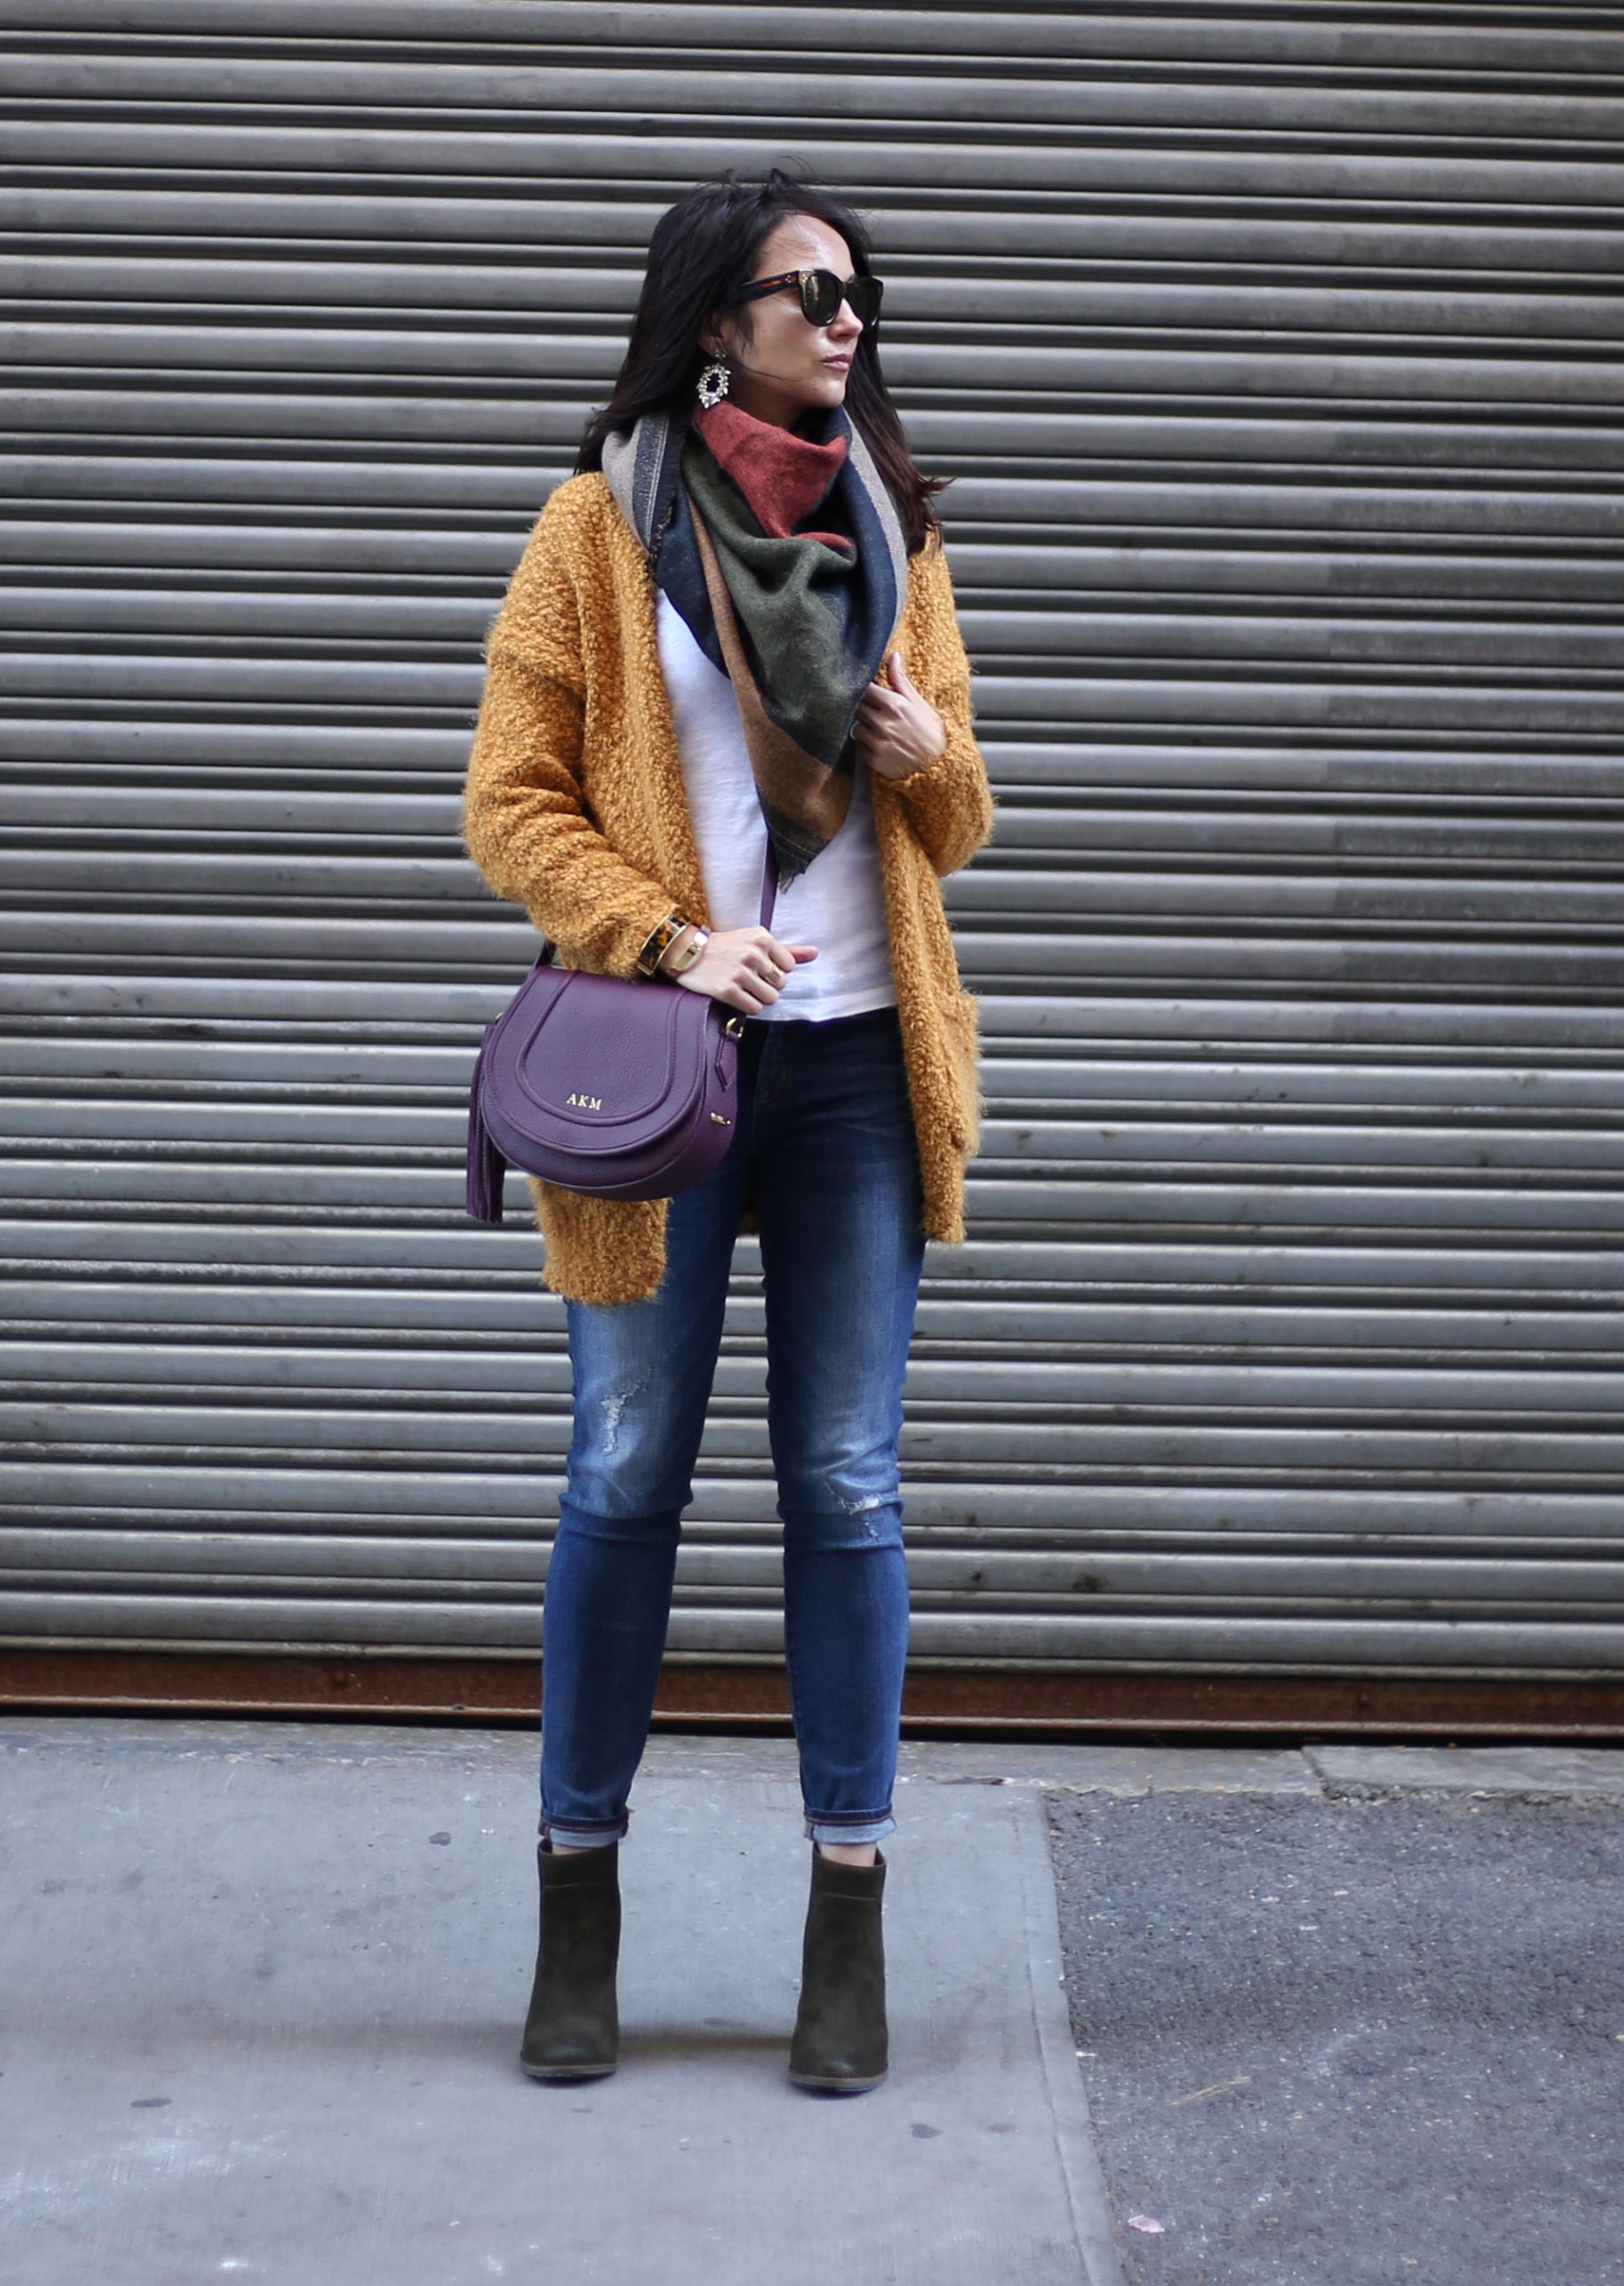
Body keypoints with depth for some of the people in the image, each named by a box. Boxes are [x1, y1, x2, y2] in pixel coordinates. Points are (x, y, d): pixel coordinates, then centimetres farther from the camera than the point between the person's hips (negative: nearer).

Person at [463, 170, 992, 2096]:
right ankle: (579, 1903, 18)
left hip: (856, 1066, 3)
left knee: (846, 1487, 3)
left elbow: (951, 831, 17)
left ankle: (849, 1922, 13)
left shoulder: (889, 528, 12)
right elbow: (513, 801, -3)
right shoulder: (603, 521, 1)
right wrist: (671, 938, -16)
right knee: (625, 1481, 2)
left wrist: (932, 753, -6)